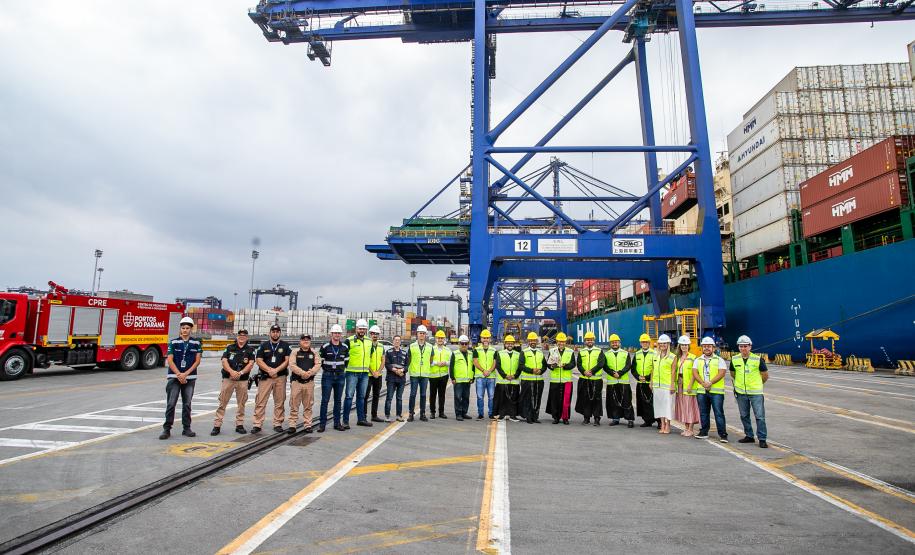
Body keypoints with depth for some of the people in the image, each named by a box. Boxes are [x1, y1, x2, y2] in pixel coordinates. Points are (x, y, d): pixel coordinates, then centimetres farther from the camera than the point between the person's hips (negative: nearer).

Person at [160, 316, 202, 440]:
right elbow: (169, 360, -3)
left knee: (187, 404, 7)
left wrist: (186, 374, -10)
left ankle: (186, 428, 16)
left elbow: (197, 360, 0)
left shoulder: (196, 343, 4)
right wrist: (179, 375, -12)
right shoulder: (173, 342, 2)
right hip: (174, 377, -1)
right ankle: (166, 429, 4)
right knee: (171, 404, -3)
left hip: (190, 378, 1)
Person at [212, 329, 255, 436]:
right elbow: (224, 361, -2)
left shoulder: (250, 350, 8)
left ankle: (239, 425, 14)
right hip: (228, 378, 0)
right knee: (222, 402, -2)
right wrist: (231, 371, -19)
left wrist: (241, 372, -18)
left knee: (241, 403, 6)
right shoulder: (229, 348, 9)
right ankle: (217, 425, 3)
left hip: (243, 380, 0)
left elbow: (251, 364, -3)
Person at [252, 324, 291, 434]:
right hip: (265, 377, 0)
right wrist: (269, 370, -12)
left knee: (279, 402, 3)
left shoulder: (285, 346, 8)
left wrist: (276, 370, -13)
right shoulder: (263, 346, 10)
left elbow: (287, 361, 0)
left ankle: (278, 424, 12)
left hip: (280, 377, 0)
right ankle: (257, 425, 2)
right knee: (260, 401, -3)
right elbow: (259, 361, 2)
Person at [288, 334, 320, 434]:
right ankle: (292, 425, 8)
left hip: (309, 382, 2)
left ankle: (308, 425, 14)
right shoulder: (295, 352, 2)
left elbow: (318, 364, 1)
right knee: (294, 404, 0)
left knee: (308, 405, 7)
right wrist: (302, 373, -20)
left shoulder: (313, 353, 10)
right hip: (296, 381, -2)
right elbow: (292, 365, -9)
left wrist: (310, 372, -16)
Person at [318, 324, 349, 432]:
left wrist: (342, 370, 11)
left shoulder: (345, 347, 4)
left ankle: (337, 423, 15)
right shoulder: (325, 347, -4)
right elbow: (320, 360, 3)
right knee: (325, 400, -2)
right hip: (327, 376, -3)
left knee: (338, 400, 8)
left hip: (340, 376, 3)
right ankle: (322, 424, 5)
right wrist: (327, 370, 5)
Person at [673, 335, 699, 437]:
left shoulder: (692, 357, -7)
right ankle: (686, 428, 19)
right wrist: (672, 384, 3)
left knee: (689, 405, -3)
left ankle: (691, 429, 4)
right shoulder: (677, 357, 10)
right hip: (680, 383, 6)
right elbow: (674, 370, 8)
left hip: (688, 384, -6)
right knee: (682, 405, 9)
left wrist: (690, 385, -17)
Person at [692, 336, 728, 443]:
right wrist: (703, 383, -13)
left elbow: (722, 373, -8)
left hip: (716, 391, -3)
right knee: (703, 413, 10)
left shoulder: (719, 360, 4)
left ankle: (723, 434, 2)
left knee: (719, 413, -4)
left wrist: (710, 382, -18)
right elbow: (695, 373, 3)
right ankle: (704, 432, 19)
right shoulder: (698, 360, 14)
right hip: (701, 391, 4)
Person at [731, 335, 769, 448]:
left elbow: (765, 376, 4)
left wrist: (757, 384, 13)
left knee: (760, 416, -3)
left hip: (756, 392, -4)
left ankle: (762, 439, 5)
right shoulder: (734, 360, 1)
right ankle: (749, 436, 25)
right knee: (744, 416, 12)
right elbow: (732, 374, 18)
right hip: (741, 392, 4)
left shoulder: (758, 359, -8)